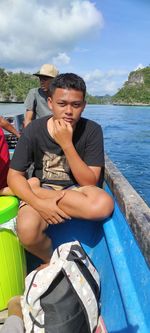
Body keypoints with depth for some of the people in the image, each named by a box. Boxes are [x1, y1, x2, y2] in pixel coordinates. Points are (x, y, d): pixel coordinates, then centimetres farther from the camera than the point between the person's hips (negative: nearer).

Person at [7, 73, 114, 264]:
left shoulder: (92, 131, -11)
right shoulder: (34, 130, -10)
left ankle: (33, 188, -14)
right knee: (27, 230, -33)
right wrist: (39, 203, -26)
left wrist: (67, 144, -25)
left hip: (76, 191, 1)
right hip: (41, 189, -1)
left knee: (104, 205, -33)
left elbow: (89, 181, -14)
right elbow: (14, 176, -8)